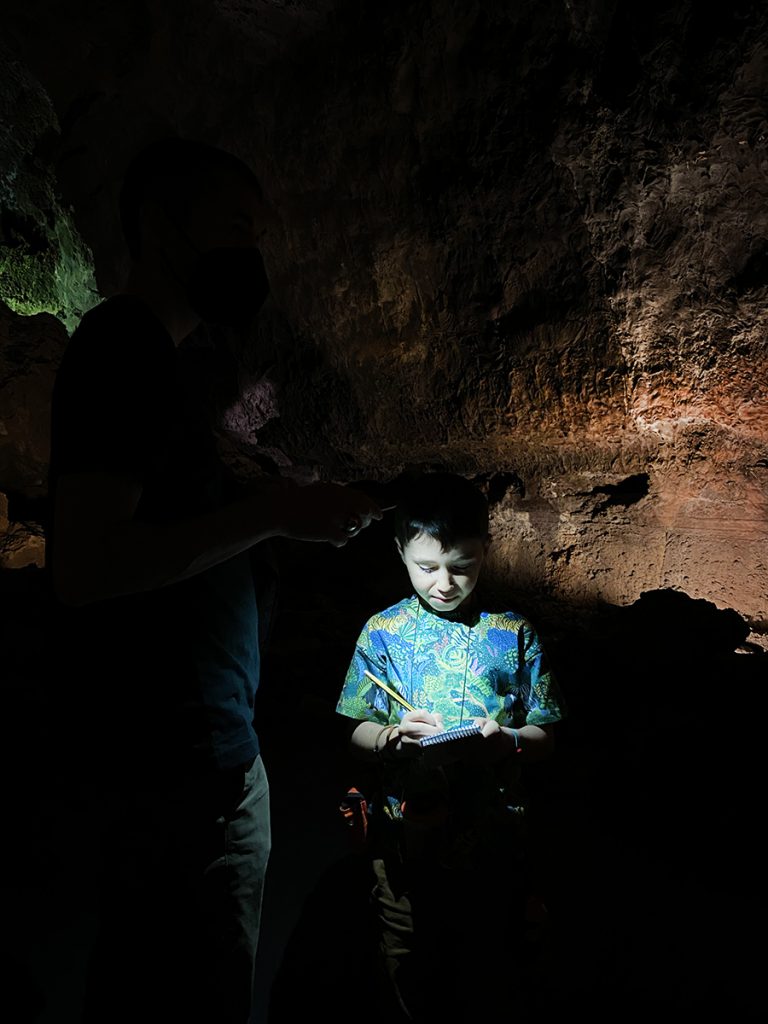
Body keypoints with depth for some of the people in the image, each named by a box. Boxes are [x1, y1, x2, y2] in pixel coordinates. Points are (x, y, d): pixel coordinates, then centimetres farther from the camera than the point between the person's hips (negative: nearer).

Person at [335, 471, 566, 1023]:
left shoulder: (515, 635, -2)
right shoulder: (382, 632, -2)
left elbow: (545, 734, 0)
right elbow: (355, 731, 0)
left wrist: (509, 741, -21)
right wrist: (393, 737, -20)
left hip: (493, 835, 0)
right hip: (405, 836, 1)